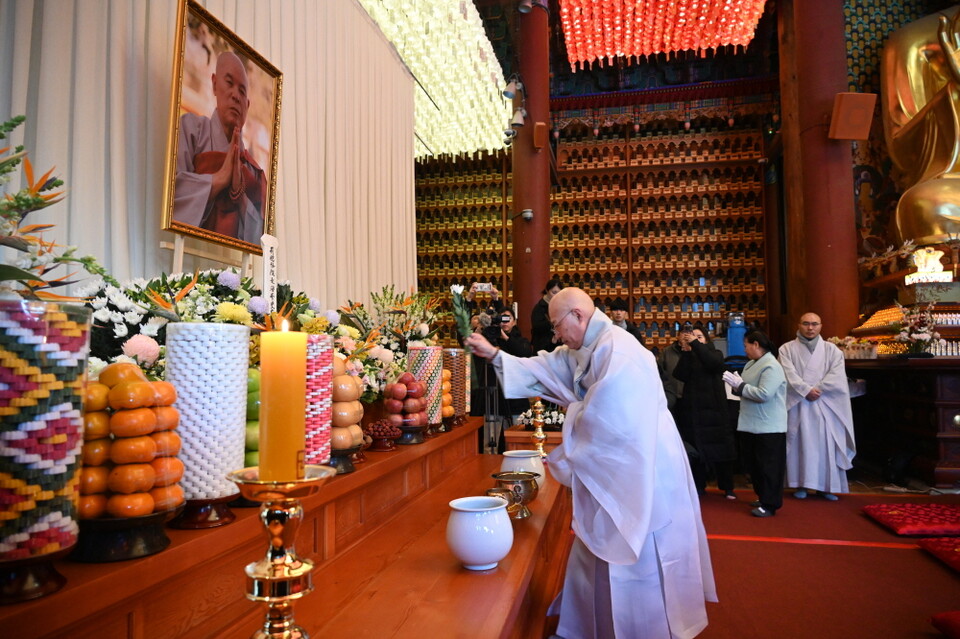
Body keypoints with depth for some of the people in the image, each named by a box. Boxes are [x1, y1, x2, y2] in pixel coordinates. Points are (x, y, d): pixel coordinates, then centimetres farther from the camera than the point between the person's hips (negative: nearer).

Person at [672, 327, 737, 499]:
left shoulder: (715, 354, 7)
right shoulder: (687, 357, 10)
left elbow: (713, 363, -18)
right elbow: (681, 375, -9)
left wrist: (695, 344, -20)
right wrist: (686, 350, -15)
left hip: (713, 408, -2)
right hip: (692, 409, 2)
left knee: (720, 448, 1)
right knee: (695, 450, 3)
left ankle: (727, 487, 13)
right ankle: (698, 486, 15)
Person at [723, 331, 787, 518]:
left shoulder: (771, 367, -17)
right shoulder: (752, 364, 10)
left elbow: (763, 394, -26)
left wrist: (740, 385, -18)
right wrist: (736, 385, -5)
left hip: (769, 427, -9)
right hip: (752, 425, 9)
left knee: (768, 466, 0)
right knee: (754, 464, 17)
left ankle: (770, 504, 8)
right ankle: (763, 497, 30)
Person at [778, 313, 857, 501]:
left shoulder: (832, 350, 8)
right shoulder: (787, 349, 4)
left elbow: (836, 376, -4)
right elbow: (789, 374, -8)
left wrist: (817, 390, -13)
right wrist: (806, 390, -17)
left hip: (825, 405, 1)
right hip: (797, 405, -1)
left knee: (826, 444, 2)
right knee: (800, 443, 0)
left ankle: (827, 485, 10)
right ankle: (801, 484, 7)